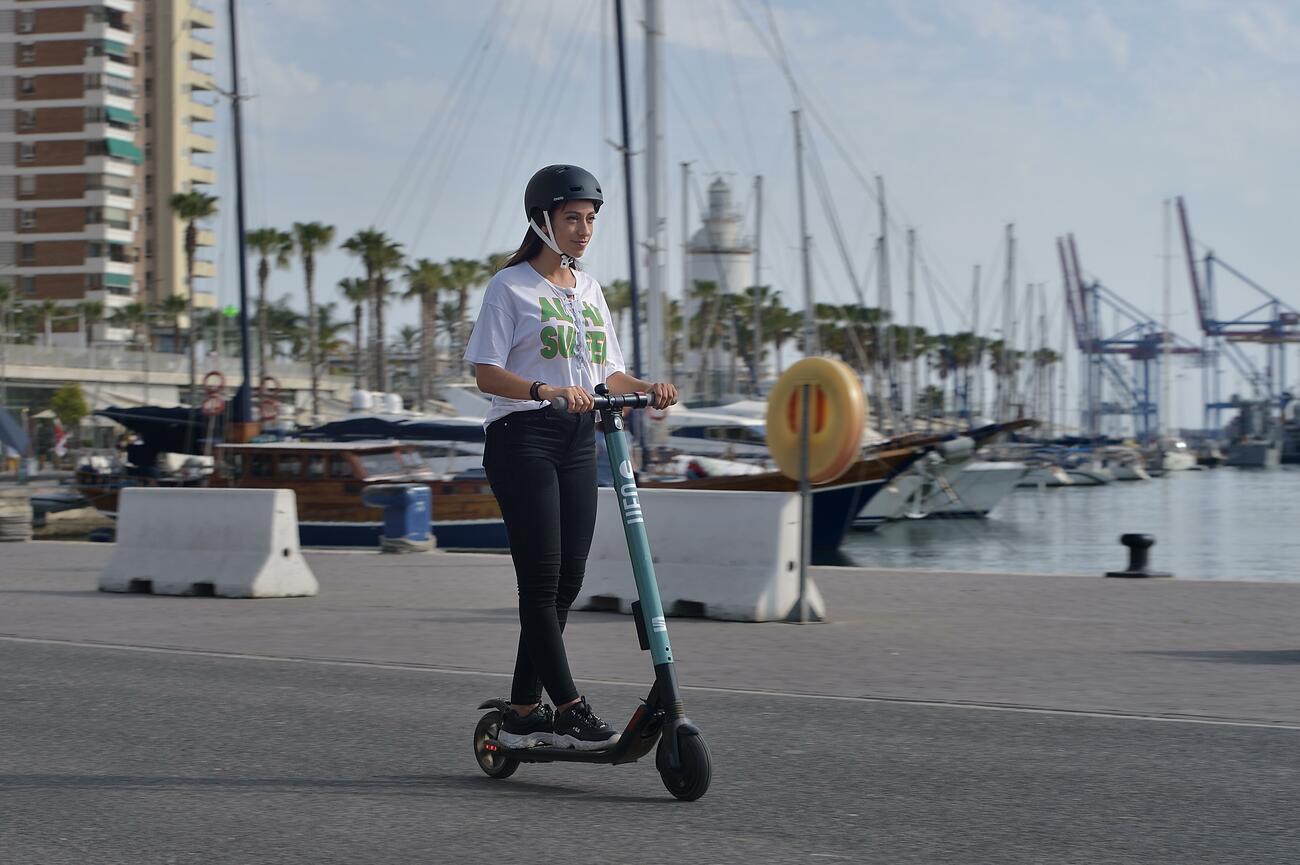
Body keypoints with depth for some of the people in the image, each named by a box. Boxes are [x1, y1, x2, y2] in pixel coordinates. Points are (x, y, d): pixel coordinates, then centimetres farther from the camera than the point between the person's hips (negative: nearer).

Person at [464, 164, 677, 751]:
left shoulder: (589, 290, 18)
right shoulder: (511, 286, -2)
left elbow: (608, 373, 18)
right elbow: (487, 373, -11)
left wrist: (648, 388, -3)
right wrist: (545, 390, -28)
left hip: (578, 441, 7)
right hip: (523, 437, -7)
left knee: (568, 579, 3)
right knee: (542, 578, -9)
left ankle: (522, 713, 10)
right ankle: (569, 711, -9)